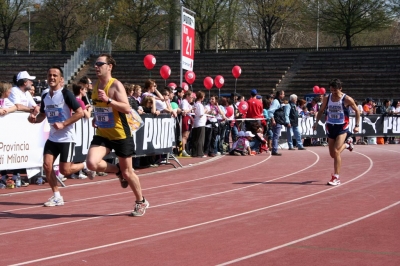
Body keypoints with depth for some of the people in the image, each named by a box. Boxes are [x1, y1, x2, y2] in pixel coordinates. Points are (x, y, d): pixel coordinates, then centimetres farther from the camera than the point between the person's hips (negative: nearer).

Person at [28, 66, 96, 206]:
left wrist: (63, 124, -21)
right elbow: (42, 115, 21)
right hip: (52, 138, 6)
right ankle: (57, 196, 8)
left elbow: (80, 112, -17)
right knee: (47, 165, -5)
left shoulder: (66, 94, -13)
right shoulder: (45, 97, 7)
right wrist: (34, 119, -2)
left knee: (65, 171, -6)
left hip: (66, 138, -6)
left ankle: (85, 166, 25)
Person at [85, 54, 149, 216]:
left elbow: (127, 108, -25)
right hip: (102, 134, 6)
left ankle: (141, 202, 29)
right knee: (92, 163, -19)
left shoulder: (116, 85, -15)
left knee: (127, 172, 6)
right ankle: (118, 171, 12)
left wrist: (108, 100, -34)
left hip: (121, 135, -6)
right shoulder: (96, 85, 6)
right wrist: (96, 118, 7)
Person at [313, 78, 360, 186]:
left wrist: (357, 125, -5)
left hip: (342, 127, -5)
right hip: (330, 127, 5)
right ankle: (346, 143, 43)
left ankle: (336, 178, -10)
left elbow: (357, 111, -2)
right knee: (332, 154, 11)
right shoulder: (327, 98, -2)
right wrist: (317, 122, 3)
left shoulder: (346, 99, -14)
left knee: (336, 151, -17)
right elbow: (321, 110, 13)